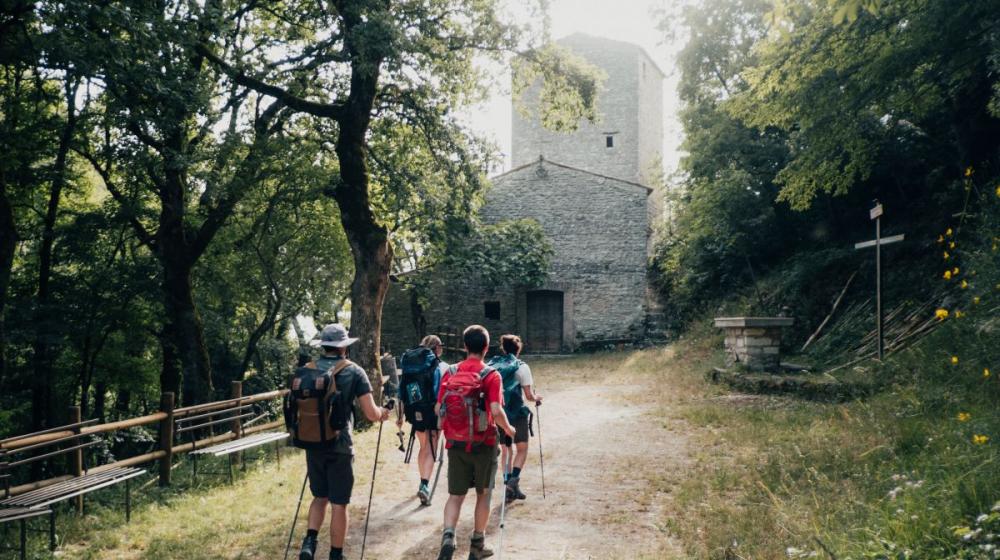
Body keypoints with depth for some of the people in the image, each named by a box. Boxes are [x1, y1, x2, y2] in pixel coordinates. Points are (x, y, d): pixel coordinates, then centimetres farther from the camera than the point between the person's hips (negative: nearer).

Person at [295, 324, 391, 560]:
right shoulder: (354, 371, -7)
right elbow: (371, 414, -11)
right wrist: (382, 413, 11)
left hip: (313, 444, 4)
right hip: (339, 446, -4)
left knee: (320, 497, 21)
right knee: (339, 504, 8)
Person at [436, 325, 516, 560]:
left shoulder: (450, 373, 0)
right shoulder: (491, 375, -11)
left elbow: (438, 409, 1)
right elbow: (496, 411, -20)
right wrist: (509, 430, -1)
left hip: (455, 443, 2)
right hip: (483, 443, -2)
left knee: (456, 495, 11)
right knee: (483, 493, 15)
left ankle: (448, 536, -12)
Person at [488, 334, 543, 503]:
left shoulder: (491, 365, 3)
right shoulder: (521, 367, -8)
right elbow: (528, 395, -9)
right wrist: (536, 398, 11)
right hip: (517, 413, -4)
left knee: (506, 450, 16)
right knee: (522, 449, 12)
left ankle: (508, 486, 14)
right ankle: (514, 479, -8)